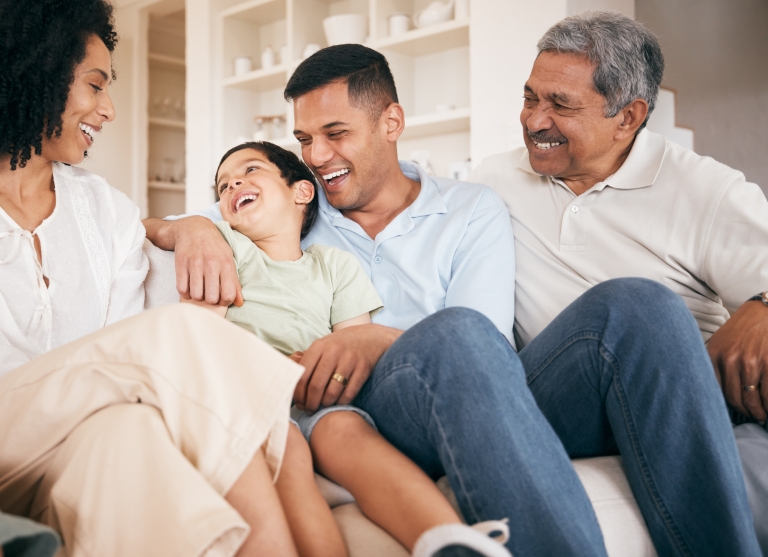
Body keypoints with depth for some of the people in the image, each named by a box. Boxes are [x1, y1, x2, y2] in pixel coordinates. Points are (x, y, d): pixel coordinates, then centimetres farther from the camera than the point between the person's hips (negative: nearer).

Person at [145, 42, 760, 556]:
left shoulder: (471, 211, 17)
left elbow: (490, 345, 2)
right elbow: (147, 228, 21)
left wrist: (380, 339, -18)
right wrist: (192, 227, -5)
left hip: (482, 403, 2)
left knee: (634, 307, -26)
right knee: (454, 334, -37)